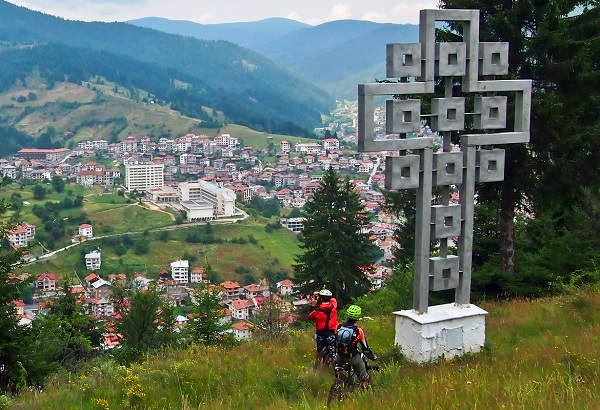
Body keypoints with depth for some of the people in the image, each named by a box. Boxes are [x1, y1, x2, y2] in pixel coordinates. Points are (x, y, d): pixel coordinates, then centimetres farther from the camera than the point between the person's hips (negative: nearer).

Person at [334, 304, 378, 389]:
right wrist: (373, 357, 6)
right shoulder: (359, 331, -19)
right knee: (364, 378, 13)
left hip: (340, 355, 4)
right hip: (353, 357, -4)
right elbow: (365, 348, -10)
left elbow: (334, 341, 5)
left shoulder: (339, 327, -9)